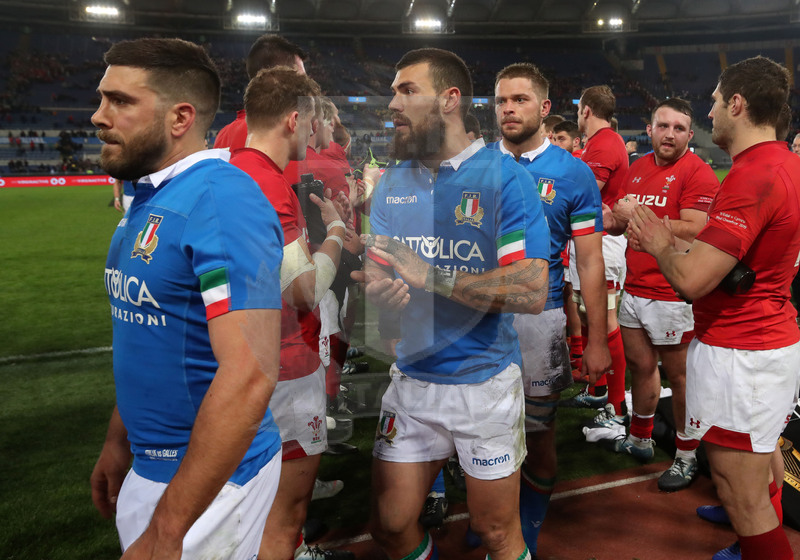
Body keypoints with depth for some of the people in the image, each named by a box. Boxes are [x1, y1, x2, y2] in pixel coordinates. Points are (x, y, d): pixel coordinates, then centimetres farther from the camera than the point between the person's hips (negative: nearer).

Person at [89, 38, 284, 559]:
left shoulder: (222, 200, -24)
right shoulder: (148, 199, 6)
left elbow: (250, 375, -31)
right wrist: (119, 442, 18)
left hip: (212, 477, -8)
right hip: (150, 465, 9)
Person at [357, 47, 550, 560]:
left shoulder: (504, 177, -13)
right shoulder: (392, 184, 5)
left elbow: (532, 291, -21)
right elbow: (377, 276, 7)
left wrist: (430, 276, -23)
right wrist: (379, 289, -17)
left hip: (485, 381, -4)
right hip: (411, 379, 5)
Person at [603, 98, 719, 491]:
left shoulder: (697, 173, -11)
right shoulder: (638, 168, 13)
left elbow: (693, 232, -23)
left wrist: (638, 216, -20)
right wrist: (609, 219, 1)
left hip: (672, 294, -7)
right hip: (634, 287, 7)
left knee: (678, 374, 4)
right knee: (640, 364, 19)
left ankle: (687, 456, 21)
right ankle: (640, 439, 37)